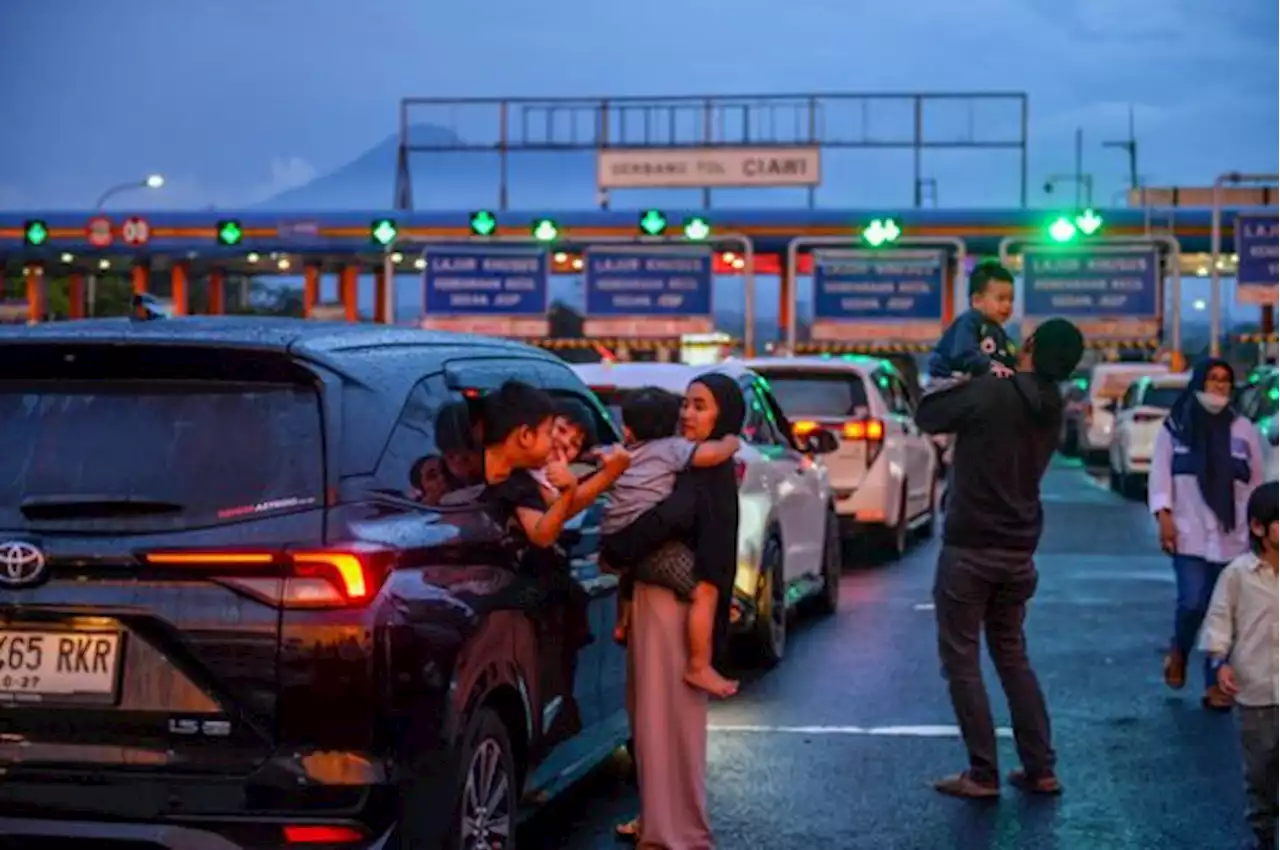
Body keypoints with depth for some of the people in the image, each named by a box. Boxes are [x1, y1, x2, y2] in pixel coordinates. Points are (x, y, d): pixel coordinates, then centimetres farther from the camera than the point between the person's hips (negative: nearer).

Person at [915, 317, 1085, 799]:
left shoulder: (990, 393, -16)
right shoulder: (1050, 410, 5)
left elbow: (927, 418, -4)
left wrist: (958, 382, 10)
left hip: (970, 547, -6)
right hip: (1019, 551, 7)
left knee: (961, 660, 2)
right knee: (1013, 656, 18)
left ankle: (983, 775, 0)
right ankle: (1040, 770, 14)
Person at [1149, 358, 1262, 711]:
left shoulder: (1244, 429, 6)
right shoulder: (1176, 425, 2)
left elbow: (1256, 481, 9)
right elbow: (1160, 473, 2)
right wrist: (1164, 516, -8)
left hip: (1232, 537, 2)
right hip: (1189, 533, -2)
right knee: (1192, 603, -13)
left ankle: (1215, 685, 12)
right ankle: (1179, 650, 19)